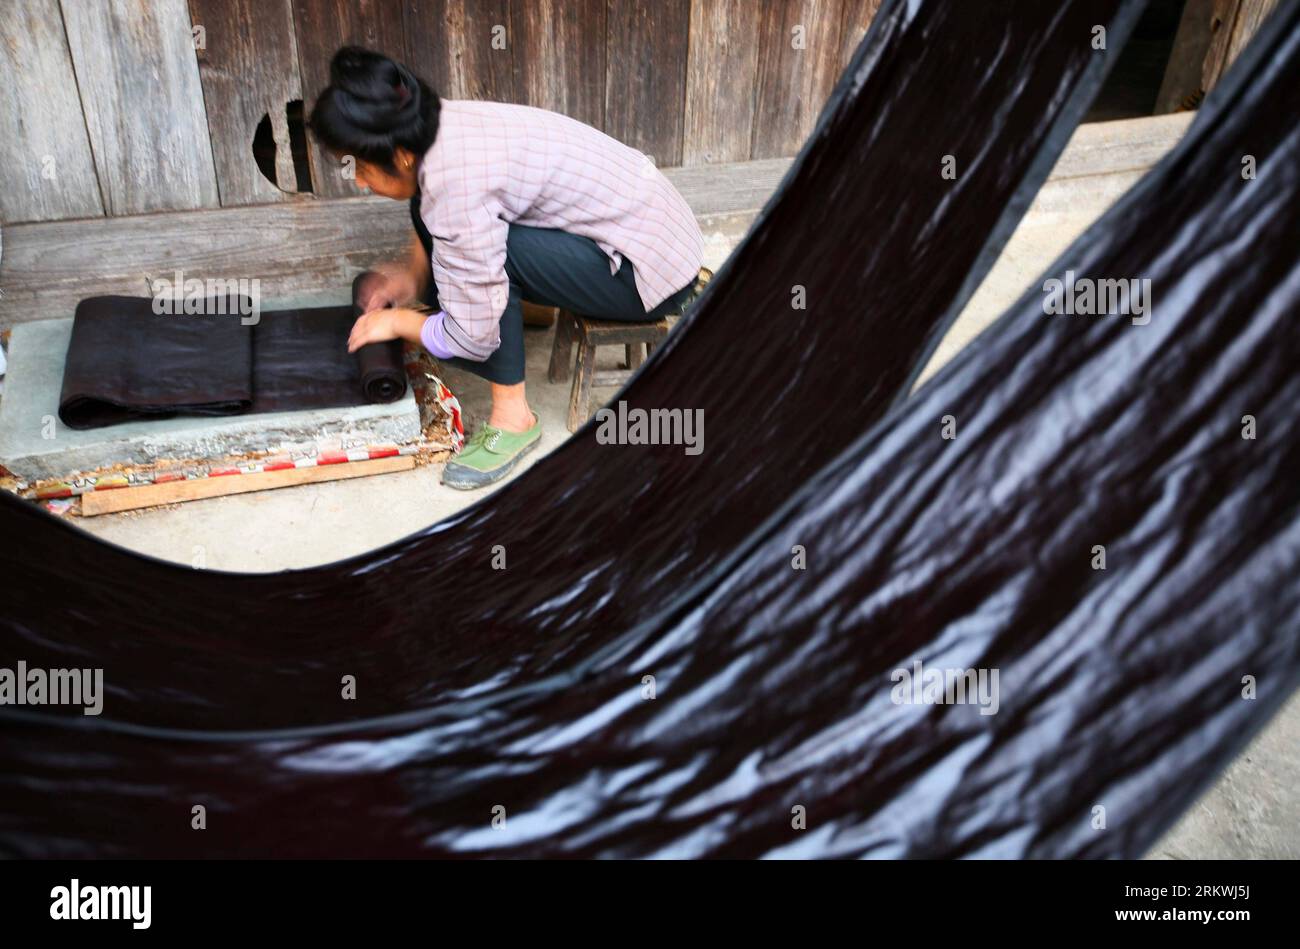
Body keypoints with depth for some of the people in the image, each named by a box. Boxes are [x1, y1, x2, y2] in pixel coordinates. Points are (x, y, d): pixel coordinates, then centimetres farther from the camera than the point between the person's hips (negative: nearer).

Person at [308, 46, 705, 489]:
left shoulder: (456, 186, -29)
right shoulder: (441, 124, -6)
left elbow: (472, 337, -24)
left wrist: (398, 322, -7)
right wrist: (413, 272, 3)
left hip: (654, 269, -9)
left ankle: (513, 418, -12)